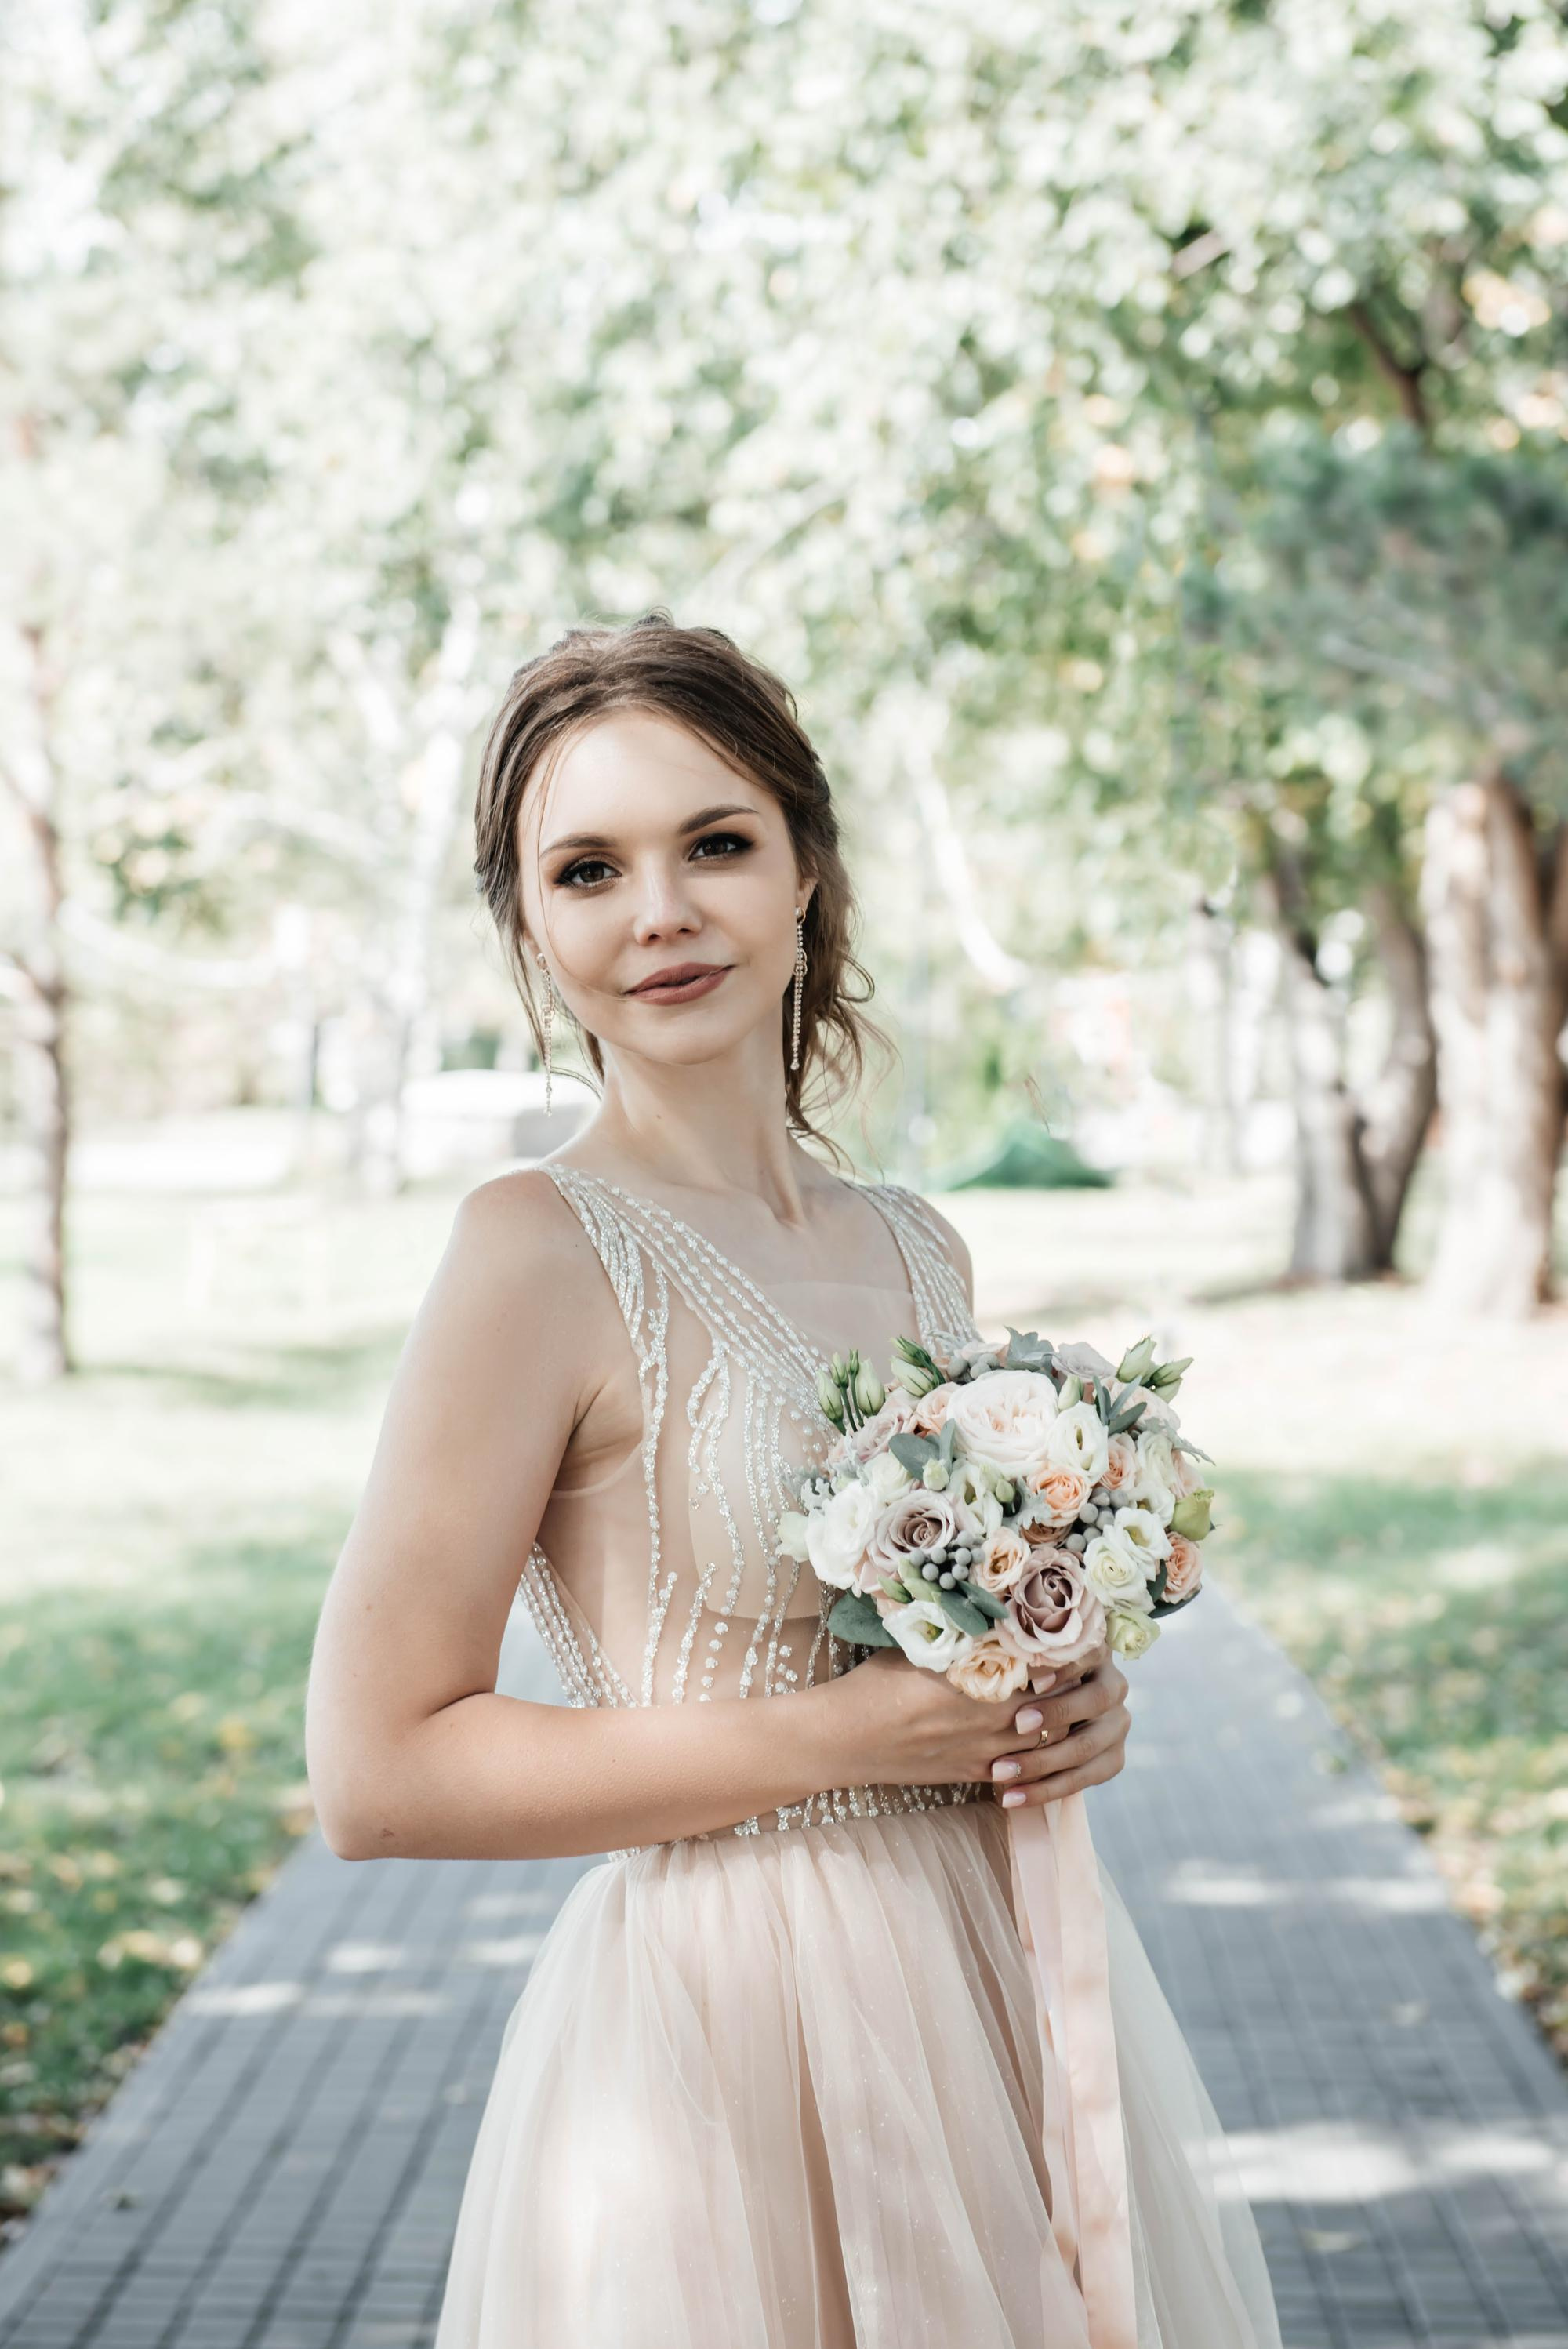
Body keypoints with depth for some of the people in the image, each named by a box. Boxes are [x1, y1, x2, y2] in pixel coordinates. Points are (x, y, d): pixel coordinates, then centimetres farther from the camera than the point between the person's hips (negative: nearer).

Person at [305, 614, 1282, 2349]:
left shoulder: (917, 1249, 6)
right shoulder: (543, 1248, -14)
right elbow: (376, 1775, -16)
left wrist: (1074, 1701, -2)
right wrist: (837, 1733, -19)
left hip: (1017, 1992, 7)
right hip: (727, 2030, -6)